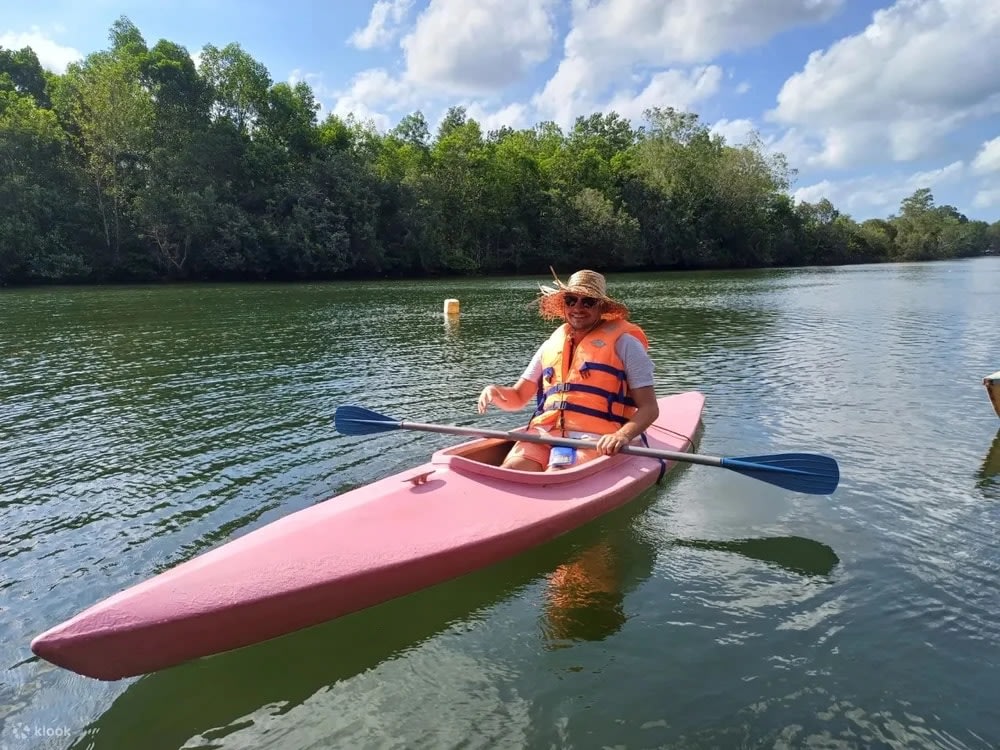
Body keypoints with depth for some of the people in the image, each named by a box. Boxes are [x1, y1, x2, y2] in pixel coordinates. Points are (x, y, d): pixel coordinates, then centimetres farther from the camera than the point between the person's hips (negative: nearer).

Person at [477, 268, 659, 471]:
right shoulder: (552, 344, 21)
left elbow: (649, 408, 2)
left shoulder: (623, 343, 7)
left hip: (594, 439, -4)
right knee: (512, 469, -27)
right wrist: (495, 393, 0)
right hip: (545, 433, 4)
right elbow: (517, 398, 23)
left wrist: (623, 435, -18)